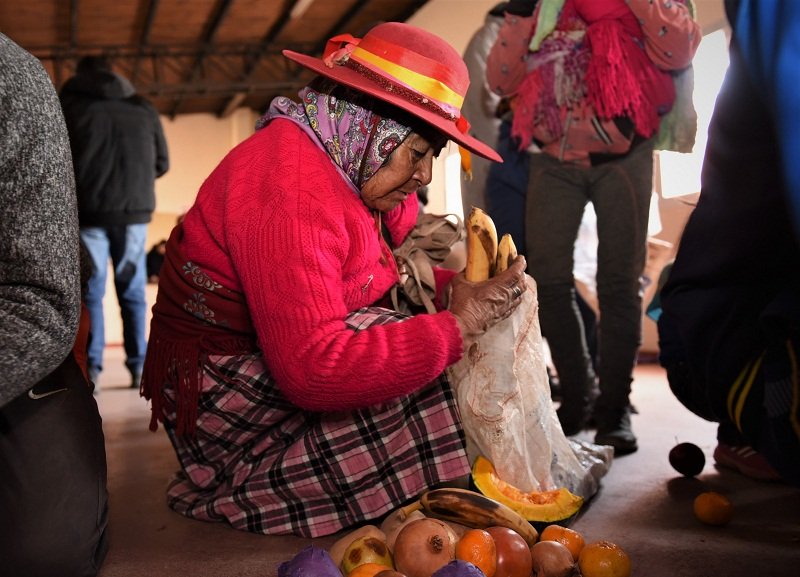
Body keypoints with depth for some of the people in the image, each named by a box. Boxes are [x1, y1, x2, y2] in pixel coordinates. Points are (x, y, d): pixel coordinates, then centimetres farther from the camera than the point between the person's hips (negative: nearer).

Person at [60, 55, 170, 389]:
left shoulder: (69, 105, 5)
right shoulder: (143, 109, 12)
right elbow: (162, 163, 14)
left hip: (88, 212, -1)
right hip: (135, 211, 2)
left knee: (90, 290, 3)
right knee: (132, 291, 8)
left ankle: (91, 367, -1)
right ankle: (138, 366, 5)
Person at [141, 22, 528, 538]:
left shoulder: (351, 168, 3)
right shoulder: (292, 186, -28)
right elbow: (315, 368, -36)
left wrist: (456, 286, -11)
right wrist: (458, 325, -30)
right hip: (230, 396, -9)